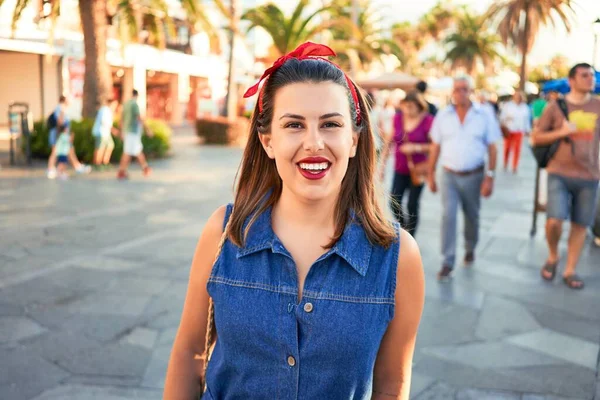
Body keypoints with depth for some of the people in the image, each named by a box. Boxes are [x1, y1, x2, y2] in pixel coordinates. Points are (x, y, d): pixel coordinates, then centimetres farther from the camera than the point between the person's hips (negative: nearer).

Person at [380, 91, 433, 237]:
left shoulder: (428, 121, -10)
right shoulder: (397, 119, 2)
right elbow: (389, 142, 9)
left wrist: (416, 147, -19)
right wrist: (382, 163, 7)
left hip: (417, 170, -3)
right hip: (400, 169, 4)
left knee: (412, 205, 2)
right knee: (394, 203, 2)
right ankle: (403, 230, 28)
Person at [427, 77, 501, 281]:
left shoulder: (484, 115, -3)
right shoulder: (443, 115, 1)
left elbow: (492, 148, -3)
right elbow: (435, 147, 5)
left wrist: (490, 177, -8)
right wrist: (431, 175, 5)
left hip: (474, 176, 0)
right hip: (449, 175, 0)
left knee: (472, 216, 14)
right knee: (448, 216, -9)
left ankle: (470, 249, 40)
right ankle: (447, 263, -3)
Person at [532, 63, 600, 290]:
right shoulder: (555, 107, 0)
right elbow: (536, 138, 1)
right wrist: (561, 132, -14)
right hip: (559, 173, -2)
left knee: (580, 225, 5)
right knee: (554, 220, -14)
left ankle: (570, 271, 19)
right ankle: (552, 257, 16)